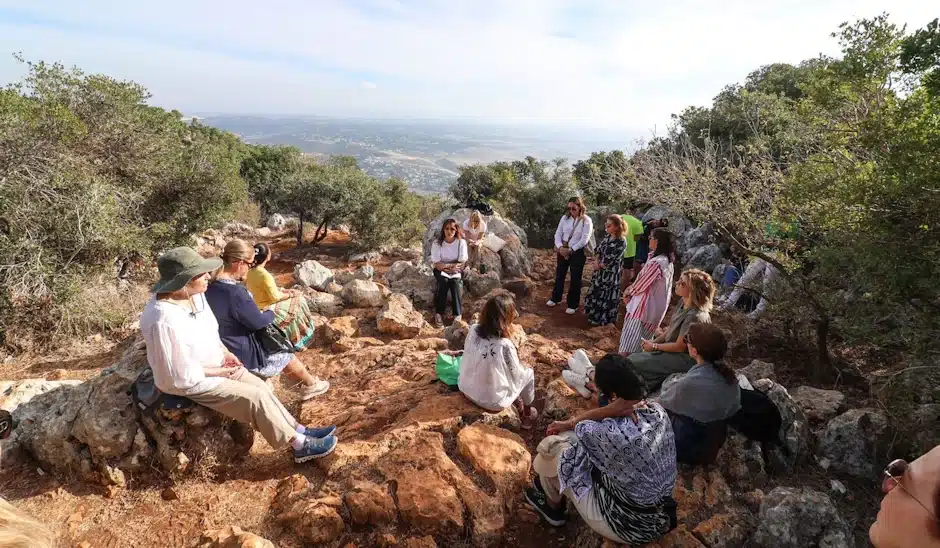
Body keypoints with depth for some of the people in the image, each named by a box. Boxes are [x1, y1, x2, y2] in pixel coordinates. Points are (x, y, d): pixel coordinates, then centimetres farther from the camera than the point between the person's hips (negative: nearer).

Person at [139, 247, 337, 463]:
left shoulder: (194, 294, -7)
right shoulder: (164, 320, -34)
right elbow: (181, 374, -27)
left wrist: (225, 352, -1)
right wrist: (219, 371, -16)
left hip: (215, 365, 8)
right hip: (191, 381, -8)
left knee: (260, 387, 0)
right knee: (255, 397, -12)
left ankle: (299, 431, 10)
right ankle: (300, 445, 0)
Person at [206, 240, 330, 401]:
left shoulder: (210, 286, -4)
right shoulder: (235, 292, -33)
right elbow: (258, 322, -22)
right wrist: (271, 313, -2)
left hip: (222, 349, 9)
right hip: (240, 353, -8)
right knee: (287, 356, 14)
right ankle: (311, 384, 36)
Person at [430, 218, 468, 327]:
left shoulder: (461, 242, -12)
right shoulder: (437, 243, -11)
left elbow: (462, 264, -10)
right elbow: (436, 264, -12)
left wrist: (447, 265, -20)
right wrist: (451, 267, -24)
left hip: (455, 271, 0)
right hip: (441, 270, 0)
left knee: (455, 282, -31)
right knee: (444, 281, -31)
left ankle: (458, 315, -29)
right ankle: (439, 313, -28)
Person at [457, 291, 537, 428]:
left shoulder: (473, 330, -14)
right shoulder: (505, 346, -30)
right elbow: (517, 375, -12)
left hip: (466, 389, 5)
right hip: (492, 401, -5)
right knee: (529, 373, 16)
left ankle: (516, 400, 45)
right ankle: (527, 415, 38)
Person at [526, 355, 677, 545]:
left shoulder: (616, 434, -36)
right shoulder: (657, 409, -11)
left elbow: (582, 428, -13)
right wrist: (569, 424, 7)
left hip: (629, 525, -7)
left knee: (552, 446, -1)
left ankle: (553, 505, 30)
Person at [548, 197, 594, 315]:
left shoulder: (586, 220, -11)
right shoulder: (565, 217, 2)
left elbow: (584, 240, -16)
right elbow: (558, 234, 1)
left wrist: (570, 250, -17)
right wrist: (560, 247, -15)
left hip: (577, 253, -4)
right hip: (562, 251, 4)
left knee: (575, 279, 5)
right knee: (559, 275, 16)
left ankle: (573, 304, 18)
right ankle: (556, 298, 35)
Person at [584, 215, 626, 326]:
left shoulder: (621, 242, -20)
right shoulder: (607, 237, 3)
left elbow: (612, 260, -20)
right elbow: (599, 250, 9)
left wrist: (600, 265, -8)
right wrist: (596, 261, -9)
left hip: (610, 274, -8)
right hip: (600, 270, 8)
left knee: (606, 295, 7)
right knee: (596, 292, 20)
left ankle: (602, 318, 24)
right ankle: (595, 314, 39)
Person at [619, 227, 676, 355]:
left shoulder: (656, 263, -24)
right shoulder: (668, 262, 6)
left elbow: (640, 285, -16)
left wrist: (627, 293, 2)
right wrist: (631, 289, 3)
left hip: (643, 307, -9)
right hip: (656, 309, 9)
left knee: (629, 345, 0)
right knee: (640, 344, 20)